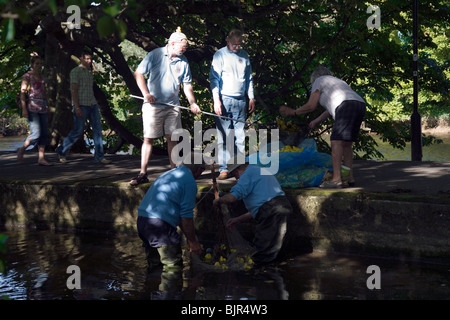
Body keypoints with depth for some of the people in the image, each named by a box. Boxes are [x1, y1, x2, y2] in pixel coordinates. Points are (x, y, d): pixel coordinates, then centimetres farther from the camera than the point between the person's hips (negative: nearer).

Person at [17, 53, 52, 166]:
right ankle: (22, 150, 10)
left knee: (44, 133, 0)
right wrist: (24, 109, -16)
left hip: (42, 108, 7)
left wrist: (47, 108, 19)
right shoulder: (27, 76, -2)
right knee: (36, 133, -13)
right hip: (32, 108, -7)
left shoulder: (42, 77, 17)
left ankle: (41, 158, 3)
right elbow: (22, 93, -8)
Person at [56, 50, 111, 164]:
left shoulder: (90, 72, 18)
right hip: (81, 105, -7)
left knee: (97, 129, -1)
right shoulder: (76, 71, -6)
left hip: (92, 104, 7)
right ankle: (61, 151, 14)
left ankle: (99, 157, 1)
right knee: (78, 131, -4)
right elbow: (74, 90, -12)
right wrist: (77, 107, -18)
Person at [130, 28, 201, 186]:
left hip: (173, 105, 4)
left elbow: (187, 84, 12)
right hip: (153, 104, -4)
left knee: (172, 138, 6)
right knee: (148, 138, -4)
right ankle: (142, 174, -1)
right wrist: (146, 94, -11)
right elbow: (138, 73, -1)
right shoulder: (155, 55, -5)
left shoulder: (183, 61, 7)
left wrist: (192, 103, -1)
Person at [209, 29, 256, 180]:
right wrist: (216, 100, -11)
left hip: (240, 101, 4)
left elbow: (249, 78, 21)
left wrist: (251, 98, 15)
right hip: (224, 99, -4)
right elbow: (214, 79, -3)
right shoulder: (220, 55, 0)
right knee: (223, 136, -6)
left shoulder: (244, 56, 13)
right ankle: (223, 169, -3)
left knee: (240, 136, 3)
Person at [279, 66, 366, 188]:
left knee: (337, 141, -12)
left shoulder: (319, 81, 17)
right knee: (346, 143, 12)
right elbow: (332, 108, 43)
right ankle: (350, 178, 9)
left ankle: (336, 179, -20)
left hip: (347, 105, -8)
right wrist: (316, 121, 53)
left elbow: (311, 106, 10)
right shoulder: (337, 81, 40)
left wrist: (293, 112, 23)